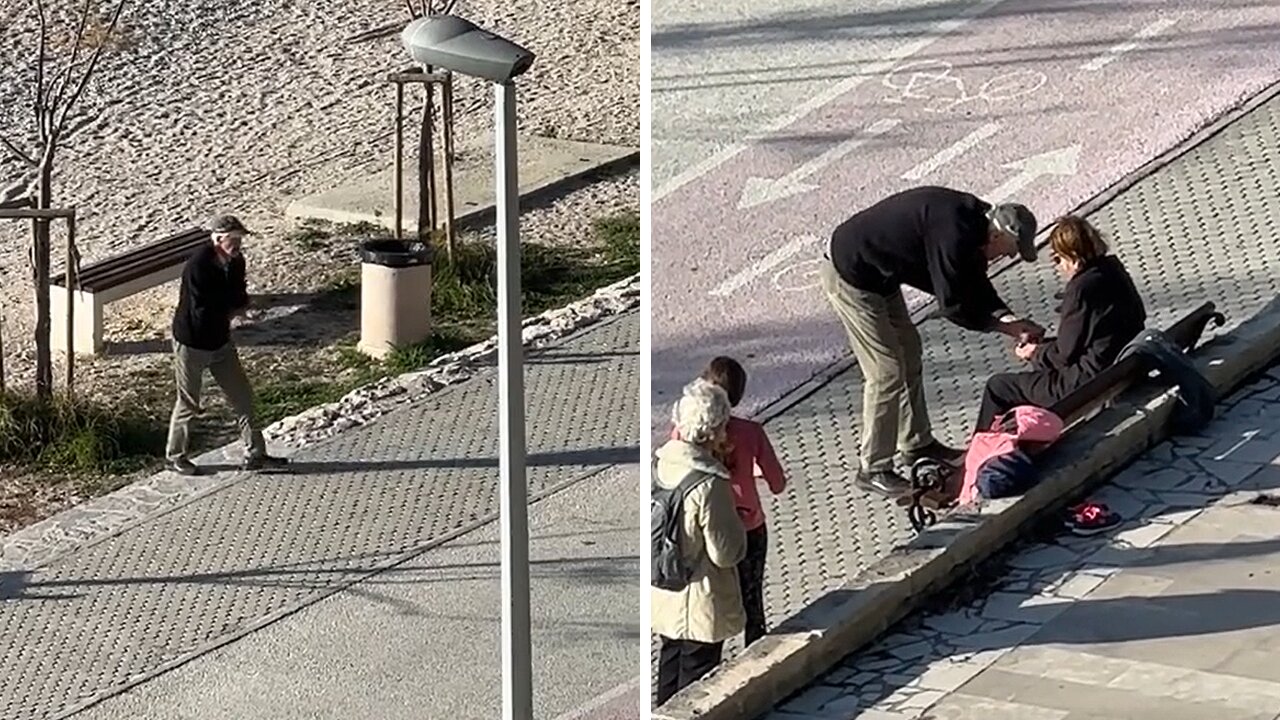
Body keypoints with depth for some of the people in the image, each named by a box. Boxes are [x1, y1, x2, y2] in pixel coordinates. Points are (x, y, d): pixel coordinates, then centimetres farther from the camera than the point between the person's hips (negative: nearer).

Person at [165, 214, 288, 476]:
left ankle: (255, 454, 18)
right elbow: (202, 312, -29)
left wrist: (222, 310, -17)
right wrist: (230, 309, -12)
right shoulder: (198, 267, -28)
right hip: (192, 343, -7)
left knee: (242, 397, 9)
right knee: (188, 403, 7)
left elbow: (241, 301, 3)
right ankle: (176, 456, 25)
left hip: (221, 341, 7)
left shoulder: (235, 262, -4)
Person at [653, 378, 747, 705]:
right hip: (700, 603, -7)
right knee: (695, 679, 9)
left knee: (671, 663, 25)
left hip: (665, 595, 7)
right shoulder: (709, 484, -29)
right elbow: (726, 553, -23)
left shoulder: (661, 463, -7)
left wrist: (716, 463, 2)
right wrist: (736, 522, -4)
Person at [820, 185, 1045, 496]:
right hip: (850, 277, -10)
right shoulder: (954, 235, -29)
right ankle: (873, 469, 4)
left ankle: (917, 444, 34)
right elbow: (952, 306, -23)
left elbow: (975, 284, 11)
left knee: (909, 357, 19)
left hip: (879, 275, 10)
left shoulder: (973, 218, 1)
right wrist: (1003, 326, -13)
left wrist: (1006, 317, -2)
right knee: (887, 372, -6)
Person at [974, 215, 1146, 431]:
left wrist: (1036, 353, 3)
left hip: (1089, 385, -10)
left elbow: (1065, 354, -16)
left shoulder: (1081, 290, -22)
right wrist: (1041, 347, 14)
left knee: (998, 387, 4)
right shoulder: (1111, 270, 5)